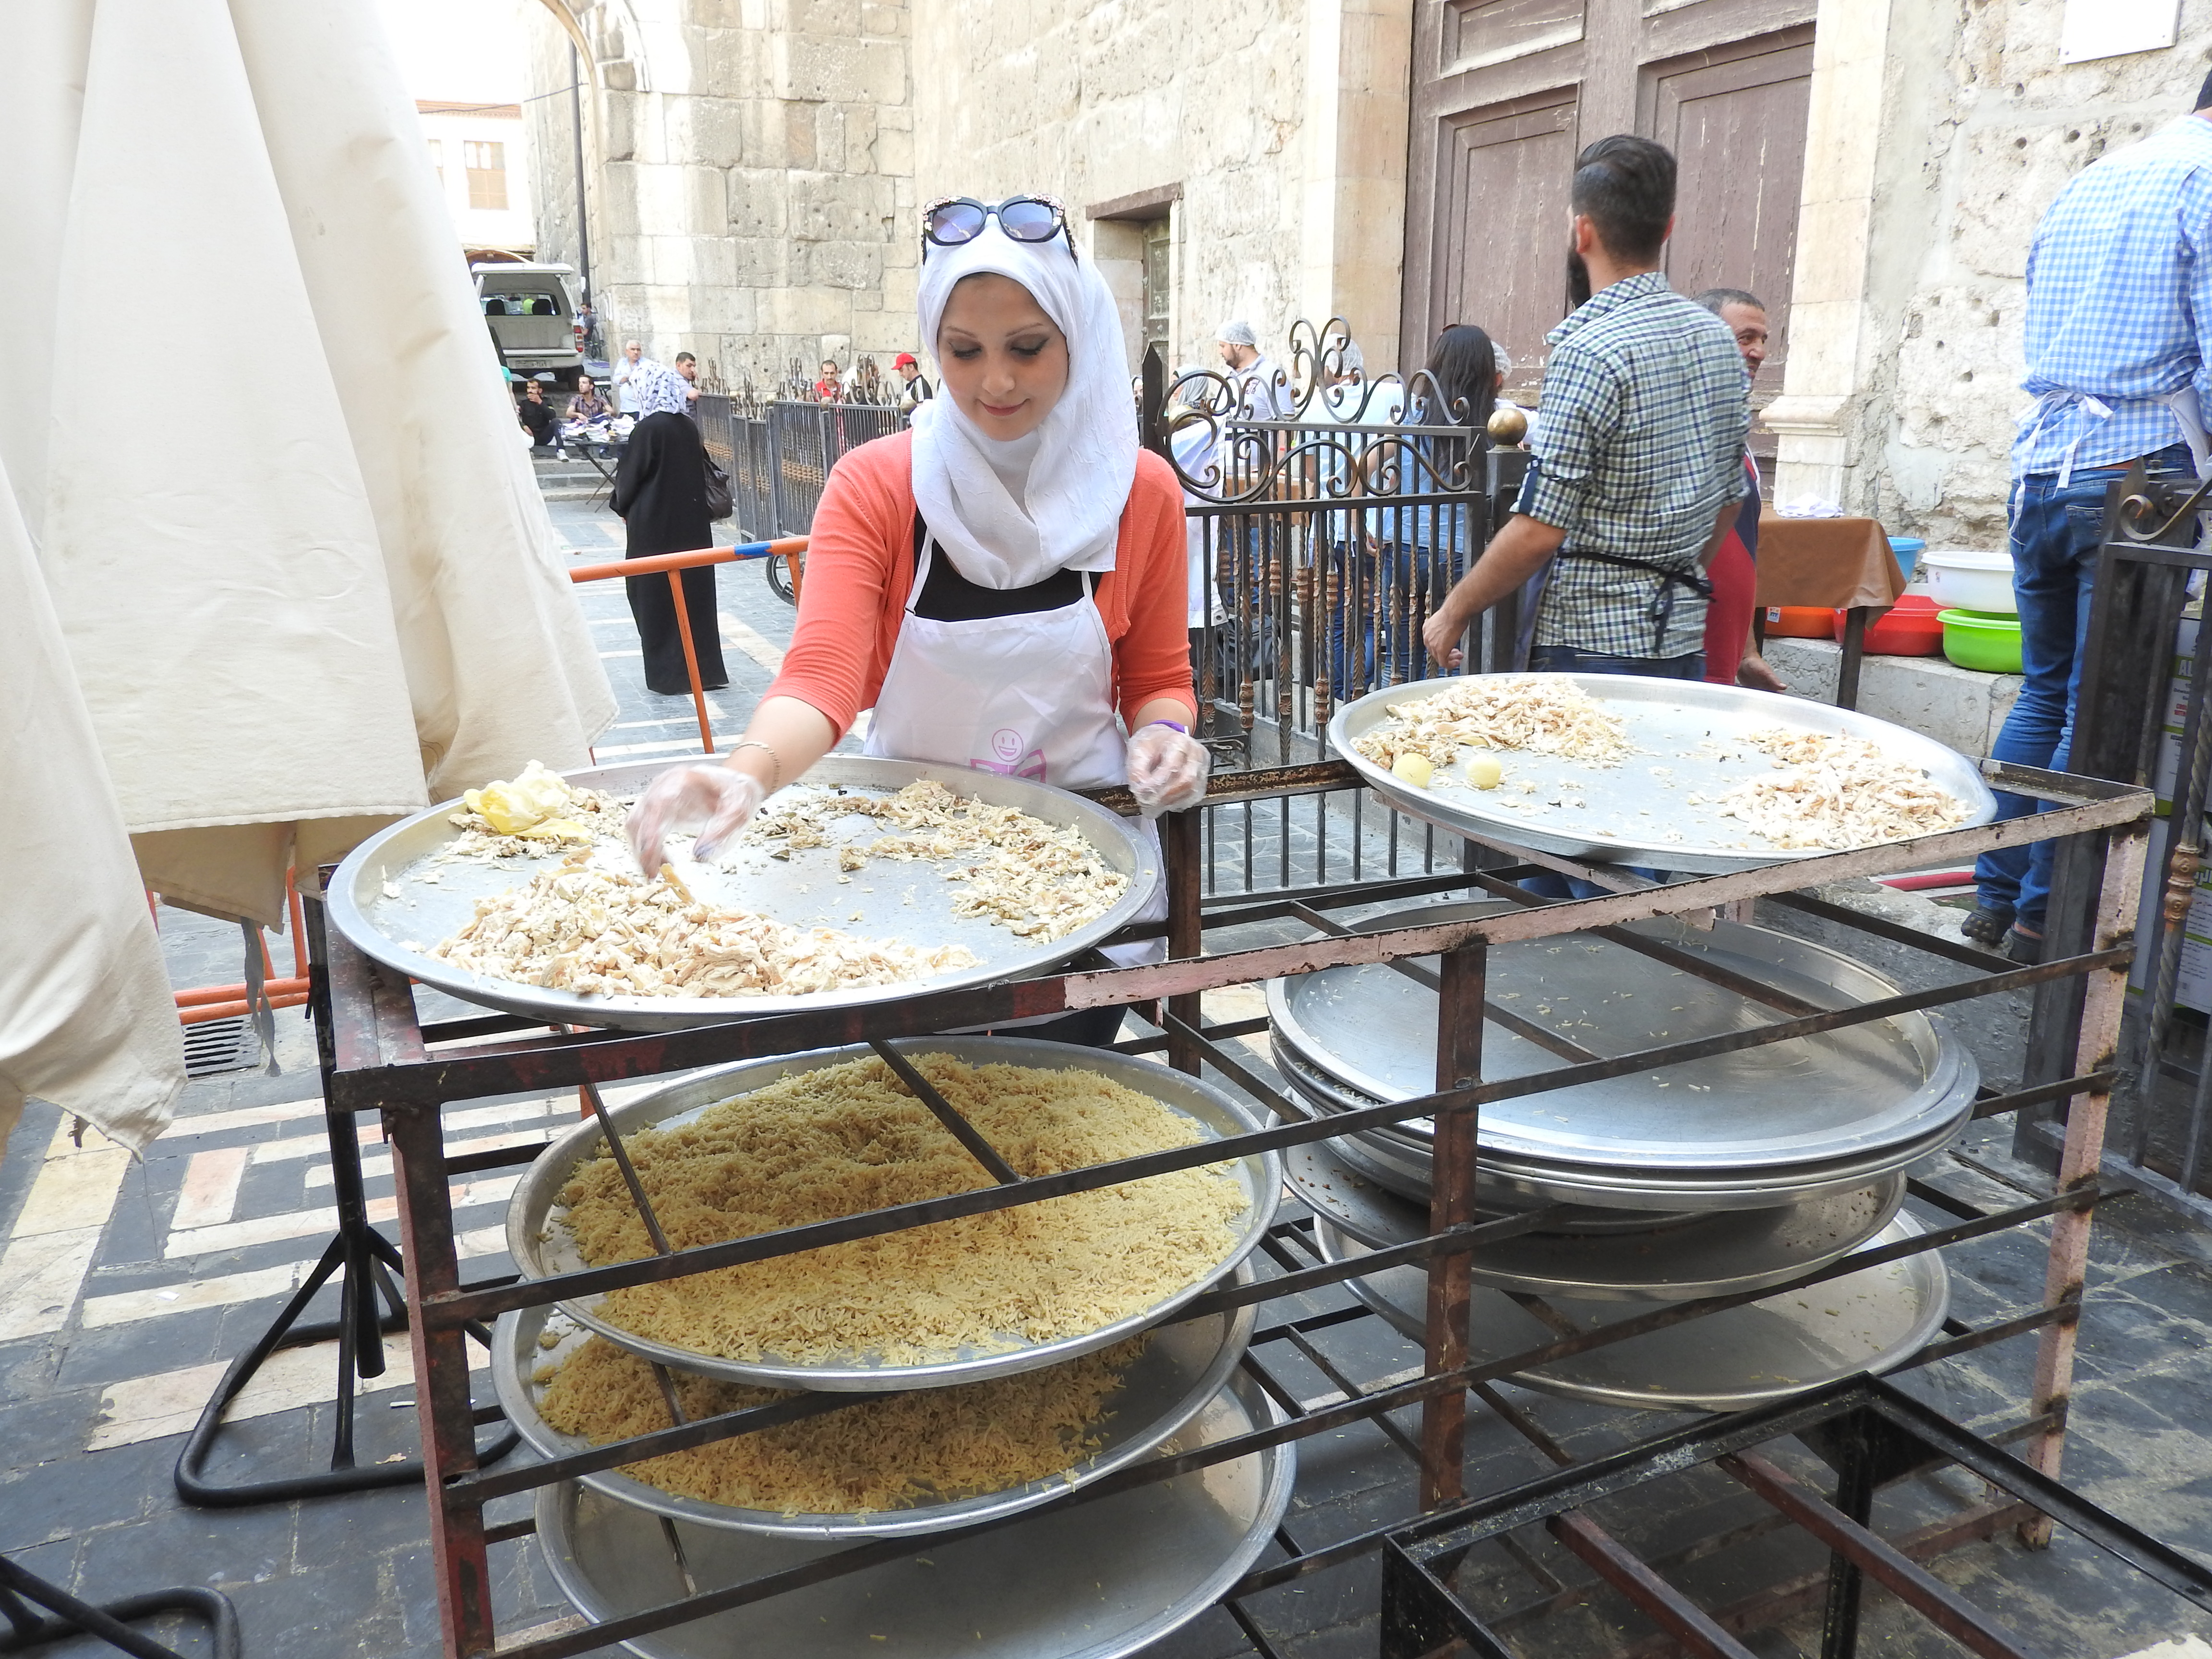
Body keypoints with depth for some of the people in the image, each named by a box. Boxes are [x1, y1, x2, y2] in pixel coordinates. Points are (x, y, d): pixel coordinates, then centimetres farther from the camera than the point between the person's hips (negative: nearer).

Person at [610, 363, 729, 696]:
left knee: (655, 594, 4)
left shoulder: (648, 428, -14)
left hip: (654, 524, -6)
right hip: (691, 522, 6)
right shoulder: (689, 428, 3)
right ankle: (705, 670, 14)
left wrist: (624, 507, 11)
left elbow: (630, 474, -7)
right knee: (695, 591, 10)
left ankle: (668, 674, 7)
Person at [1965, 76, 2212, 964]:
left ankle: (1995, 897, 15)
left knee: (2044, 693, 14)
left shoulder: (2078, 186, 19)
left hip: (2037, 469, 7)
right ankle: (2044, 918, 4)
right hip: (2136, 473, -7)